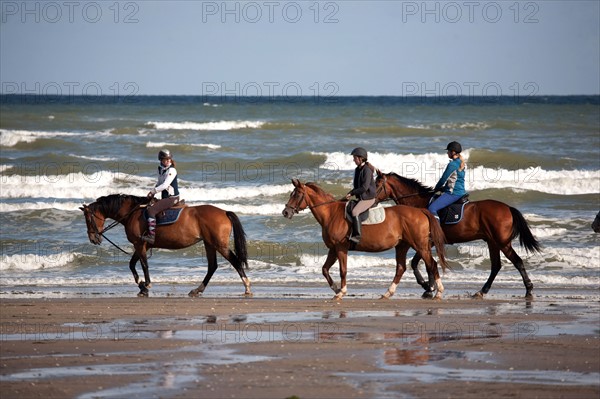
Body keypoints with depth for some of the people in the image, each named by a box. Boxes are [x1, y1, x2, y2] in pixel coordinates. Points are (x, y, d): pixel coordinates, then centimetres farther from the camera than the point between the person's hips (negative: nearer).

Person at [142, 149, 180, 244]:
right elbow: (159, 183, 22)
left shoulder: (171, 170, -14)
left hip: (172, 197, -9)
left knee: (151, 210, -20)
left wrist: (153, 191, -16)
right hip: (165, 197, 9)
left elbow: (165, 185, -22)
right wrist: (153, 192, 6)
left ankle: (152, 235, -25)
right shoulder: (160, 169, 12)